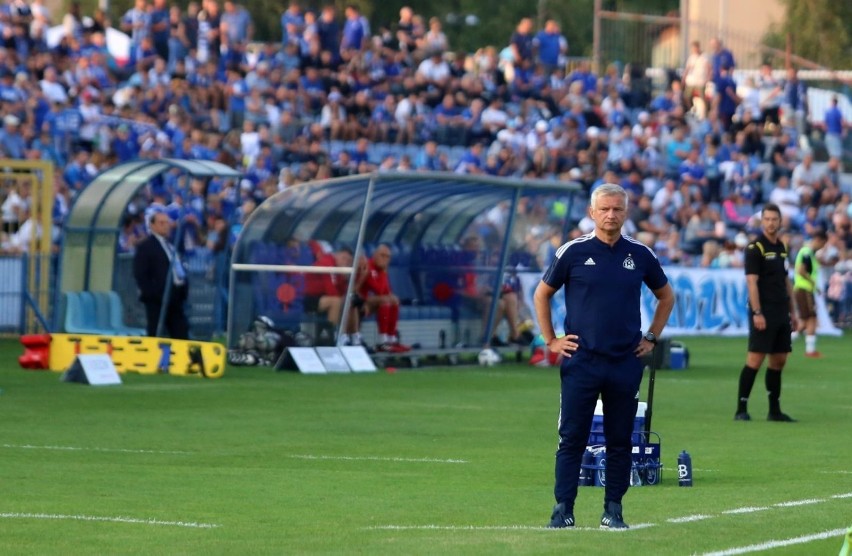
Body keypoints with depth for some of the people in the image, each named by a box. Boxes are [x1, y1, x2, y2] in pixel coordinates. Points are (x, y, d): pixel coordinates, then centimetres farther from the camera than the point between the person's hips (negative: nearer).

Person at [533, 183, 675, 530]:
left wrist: (651, 338, 12)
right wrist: (550, 340, 5)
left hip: (626, 363, 2)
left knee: (620, 441, 5)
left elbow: (666, 296, 20)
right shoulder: (573, 252, -1)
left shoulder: (641, 255, 5)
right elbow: (542, 295, 10)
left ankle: (613, 511, 13)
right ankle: (563, 511, 0)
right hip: (580, 361, -2)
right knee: (571, 439, -3)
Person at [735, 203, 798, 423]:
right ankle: (741, 409, -7)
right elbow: (752, 281, -14)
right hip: (763, 314, -8)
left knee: (779, 361, 8)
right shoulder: (755, 248, -8)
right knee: (755, 359, -10)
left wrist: (791, 310, 19)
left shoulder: (781, 247, 15)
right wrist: (757, 312, -20)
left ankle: (774, 410, 13)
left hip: (781, 314, 8)